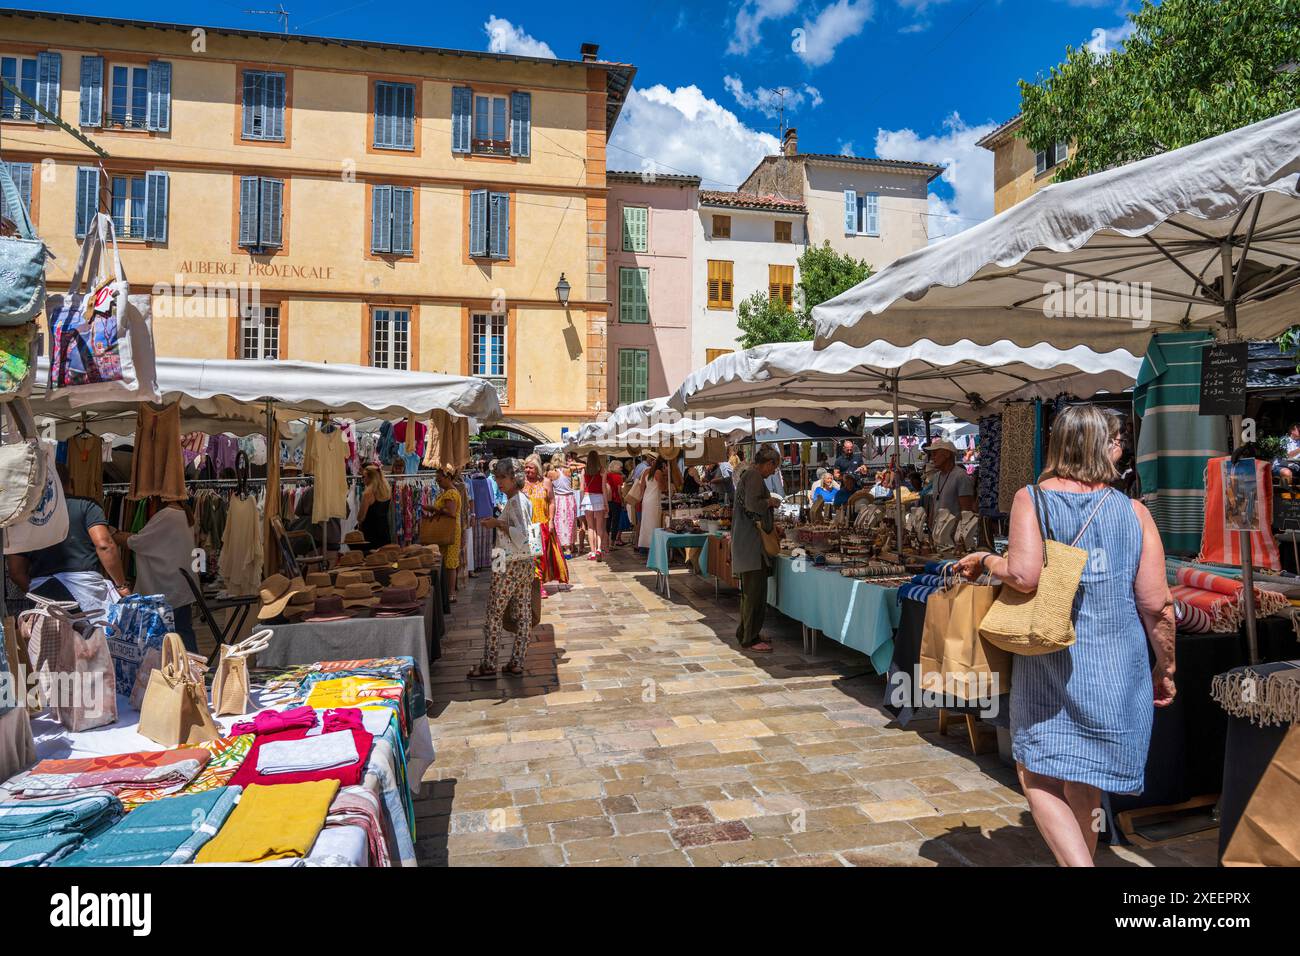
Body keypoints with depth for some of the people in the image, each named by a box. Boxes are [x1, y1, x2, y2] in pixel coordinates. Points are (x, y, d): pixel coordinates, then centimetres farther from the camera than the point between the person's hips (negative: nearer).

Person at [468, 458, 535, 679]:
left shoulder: (515, 502, -16)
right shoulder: (523, 500, 12)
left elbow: (522, 535, -25)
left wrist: (498, 524, -19)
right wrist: (498, 522, 14)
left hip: (509, 566, -9)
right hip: (526, 563, 9)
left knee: (494, 614, 2)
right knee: (523, 615, 9)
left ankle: (489, 665, 10)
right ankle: (516, 664, 16)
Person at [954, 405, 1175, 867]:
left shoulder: (1031, 499, -8)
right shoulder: (1134, 511, -2)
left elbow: (1023, 574, -24)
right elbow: (1157, 604, -3)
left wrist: (984, 560, -3)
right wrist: (1165, 668, 12)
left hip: (1047, 666, -3)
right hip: (1115, 670, 3)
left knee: (1038, 778, 9)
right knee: (1084, 789, 20)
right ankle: (1082, 856, 36)